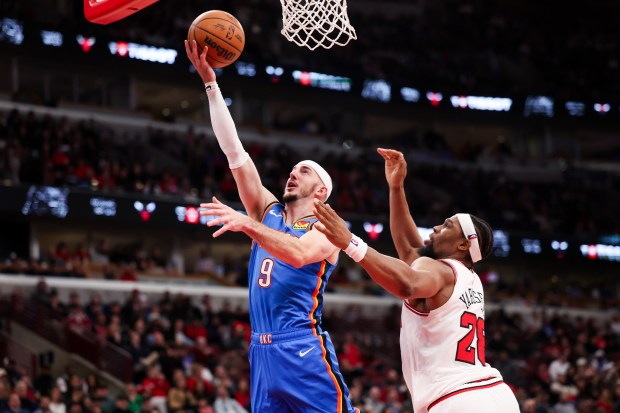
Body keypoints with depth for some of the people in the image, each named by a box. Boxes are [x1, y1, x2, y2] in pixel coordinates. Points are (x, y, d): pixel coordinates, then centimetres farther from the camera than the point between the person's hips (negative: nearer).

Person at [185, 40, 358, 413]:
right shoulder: (268, 212, 17)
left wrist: (247, 223, -30)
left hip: (305, 352, -5)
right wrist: (211, 82, 6)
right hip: (263, 352, 6)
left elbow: (299, 253, -22)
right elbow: (234, 150, 12)